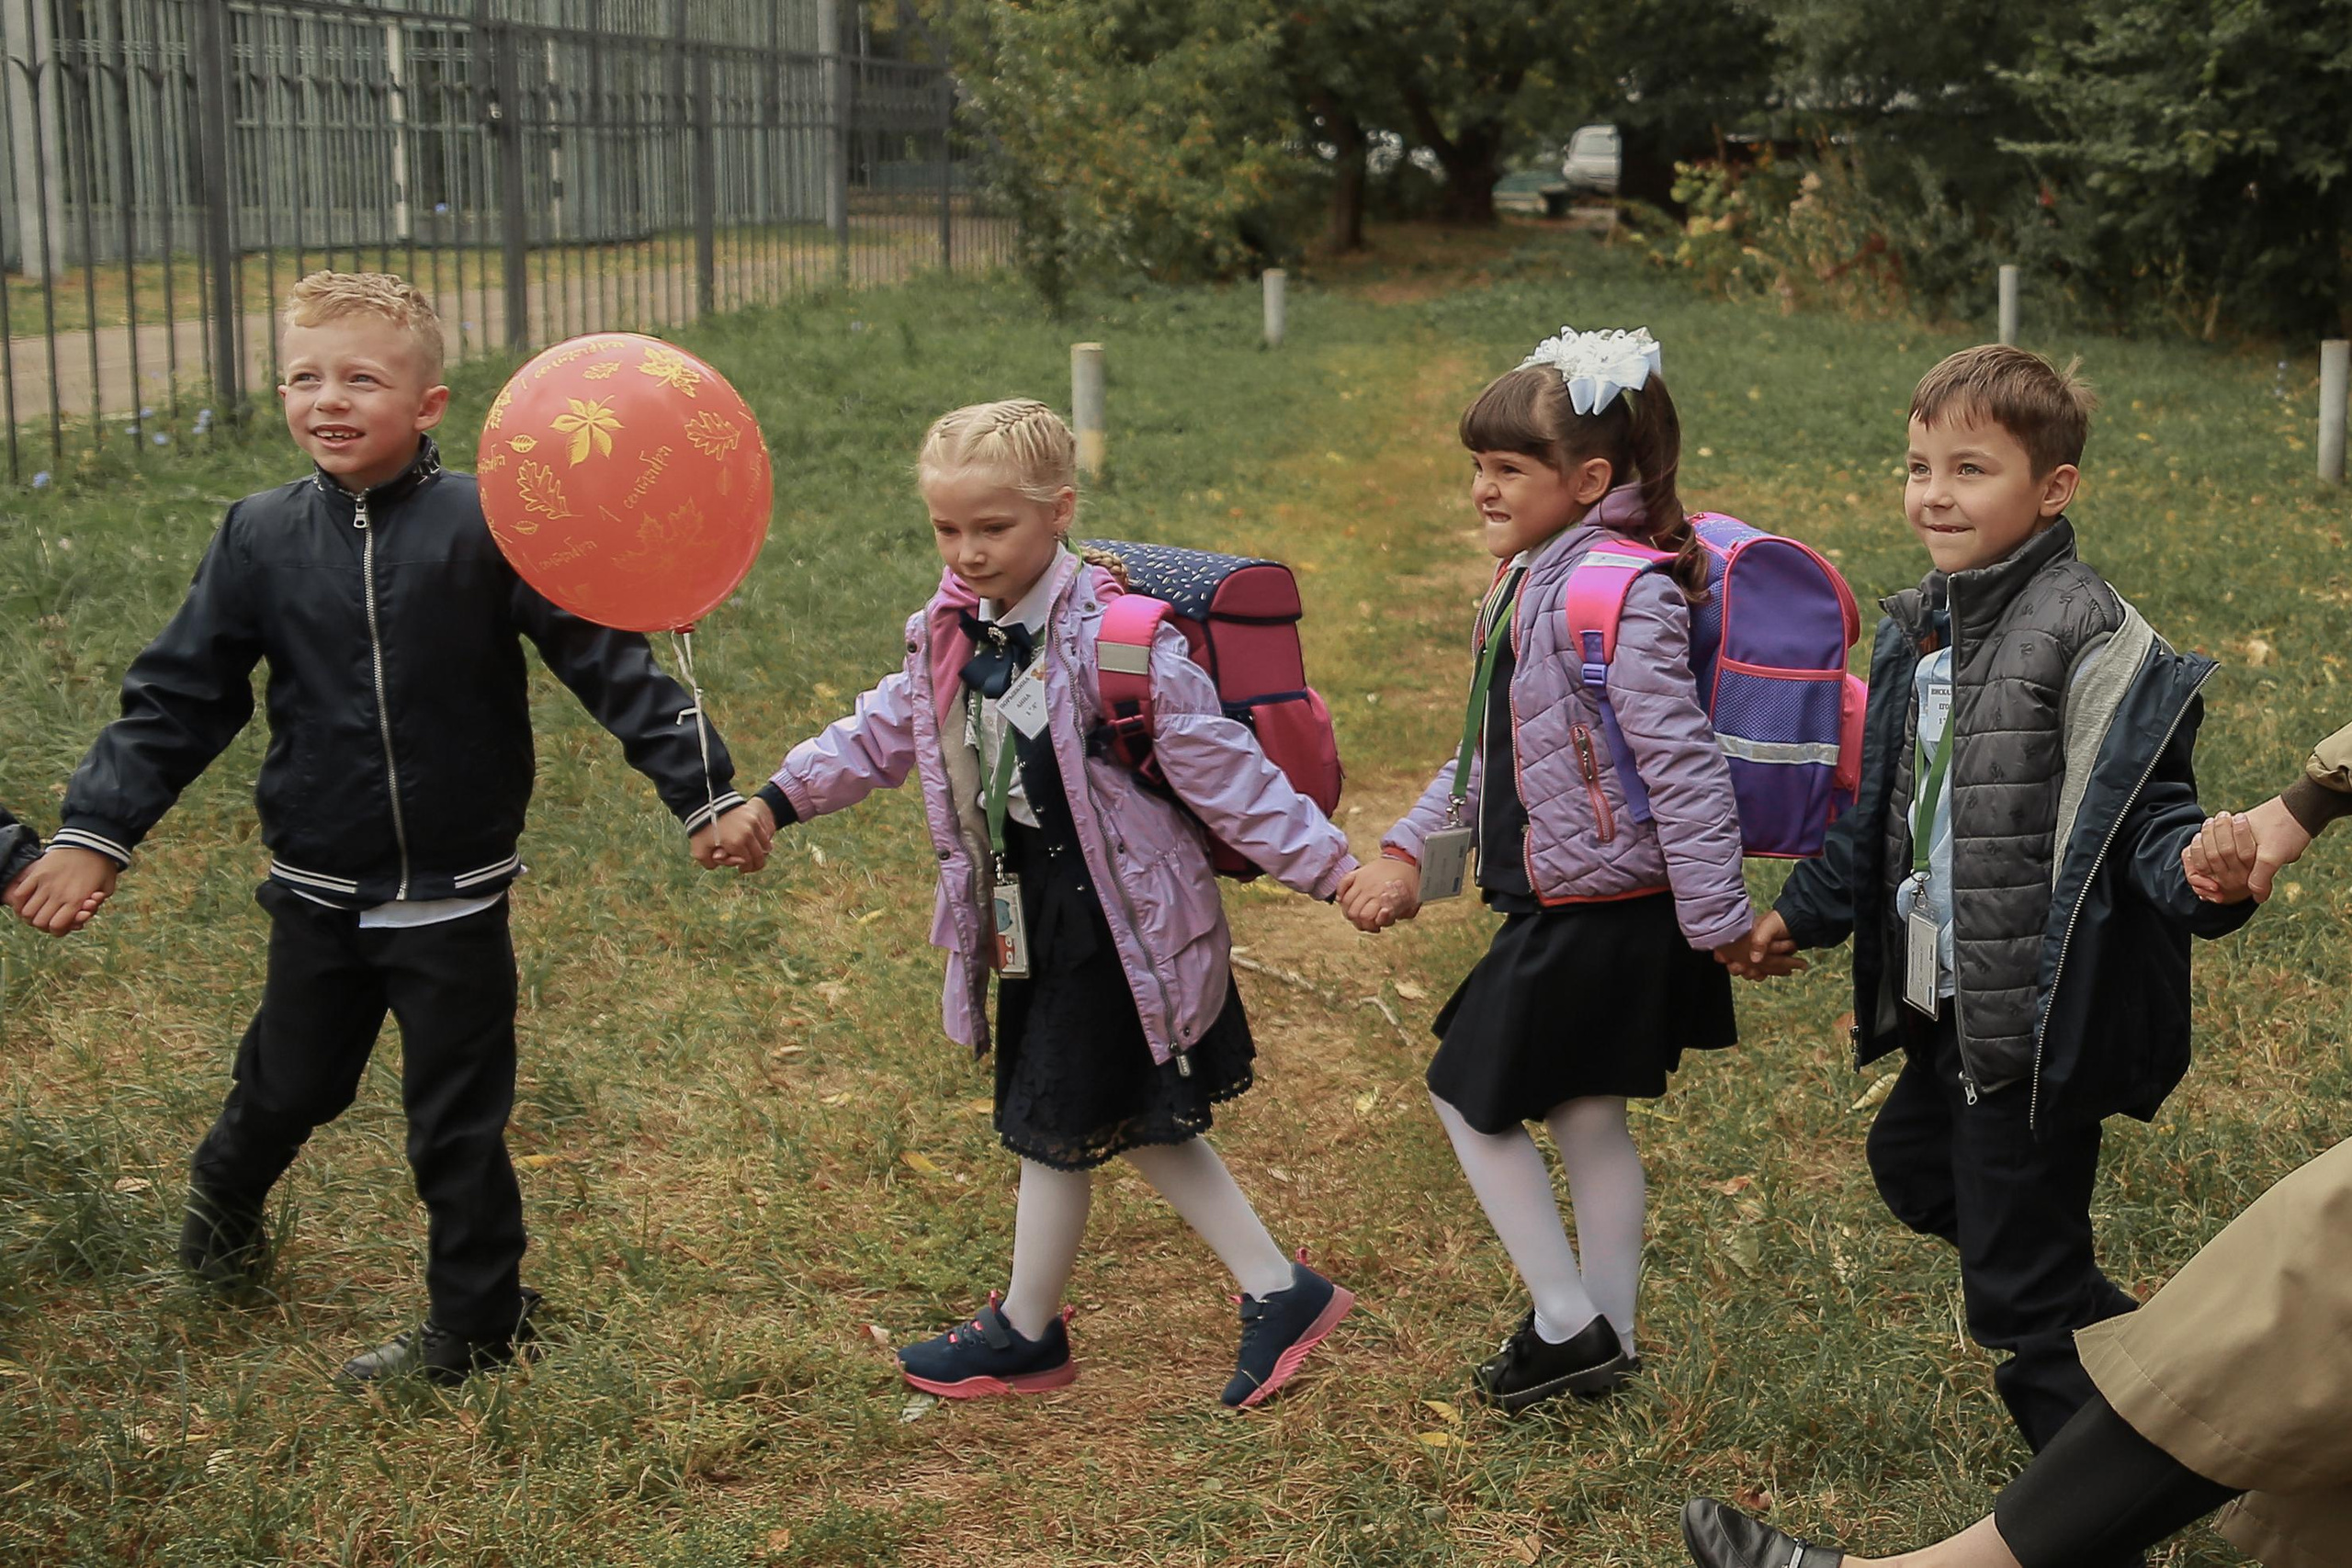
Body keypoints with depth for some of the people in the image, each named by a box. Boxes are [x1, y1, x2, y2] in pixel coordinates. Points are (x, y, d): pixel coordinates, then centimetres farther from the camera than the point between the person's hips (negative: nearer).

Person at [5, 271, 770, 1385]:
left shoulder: (486, 529, -13)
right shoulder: (261, 537, -4)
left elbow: (610, 664, -13)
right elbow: (177, 697, 2)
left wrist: (704, 794, -16)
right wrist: (94, 833, -3)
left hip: (454, 899, -3)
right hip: (319, 895, 3)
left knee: (458, 1125, 8)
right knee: (288, 1086, 20)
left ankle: (475, 1323, 26)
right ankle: (222, 1202, 52)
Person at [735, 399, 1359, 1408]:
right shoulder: (949, 634, 1)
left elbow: (1222, 769, -18)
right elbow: (880, 735, 15)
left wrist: (1330, 870, -17)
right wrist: (774, 802, 8)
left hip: (1112, 920, -8)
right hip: (1029, 917, 8)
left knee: (1052, 1124, 5)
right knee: (1139, 1124, 15)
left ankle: (1025, 1334, 27)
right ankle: (1279, 1294, 26)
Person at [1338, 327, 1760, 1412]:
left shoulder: (1620, 593, -22)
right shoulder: (1530, 582, 10)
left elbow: (1681, 764, -23)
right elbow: (1486, 752, 17)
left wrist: (1716, 919, -22)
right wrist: (1410, 850, 9)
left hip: (1601, 915, -9)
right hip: (1563, 905, 9)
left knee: (1470, 1095, 2)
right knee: (1585, 1118, 16)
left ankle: (1568, 1327, 12)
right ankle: (1605, 1341, 28)